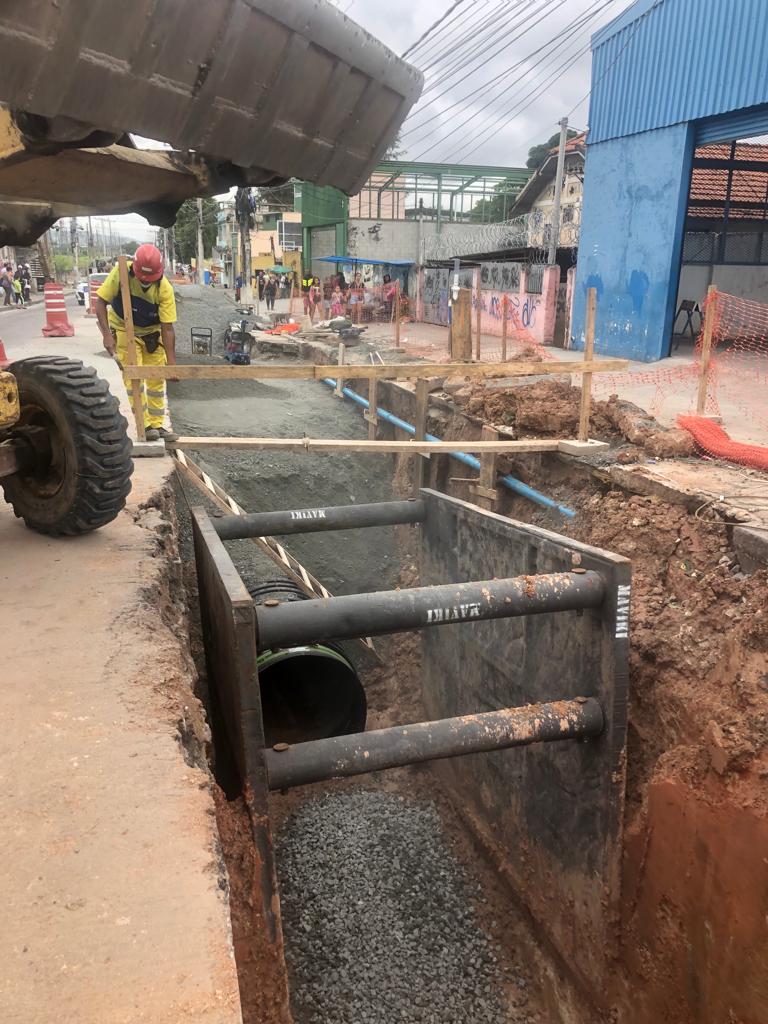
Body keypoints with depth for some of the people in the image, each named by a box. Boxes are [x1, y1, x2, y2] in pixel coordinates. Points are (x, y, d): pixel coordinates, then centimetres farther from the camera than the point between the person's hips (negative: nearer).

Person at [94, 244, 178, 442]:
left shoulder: (165, 289, -24)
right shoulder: (121, 272, -25)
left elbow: (167, 328, -22)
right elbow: (100, 302, -17)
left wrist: (171, 361, -25)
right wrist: (106, 334, -28)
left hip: (152, 333, 2)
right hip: (125, 331, -1)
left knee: (157, 380, 3)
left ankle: (157, 425, 13)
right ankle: (145, 425, -5)